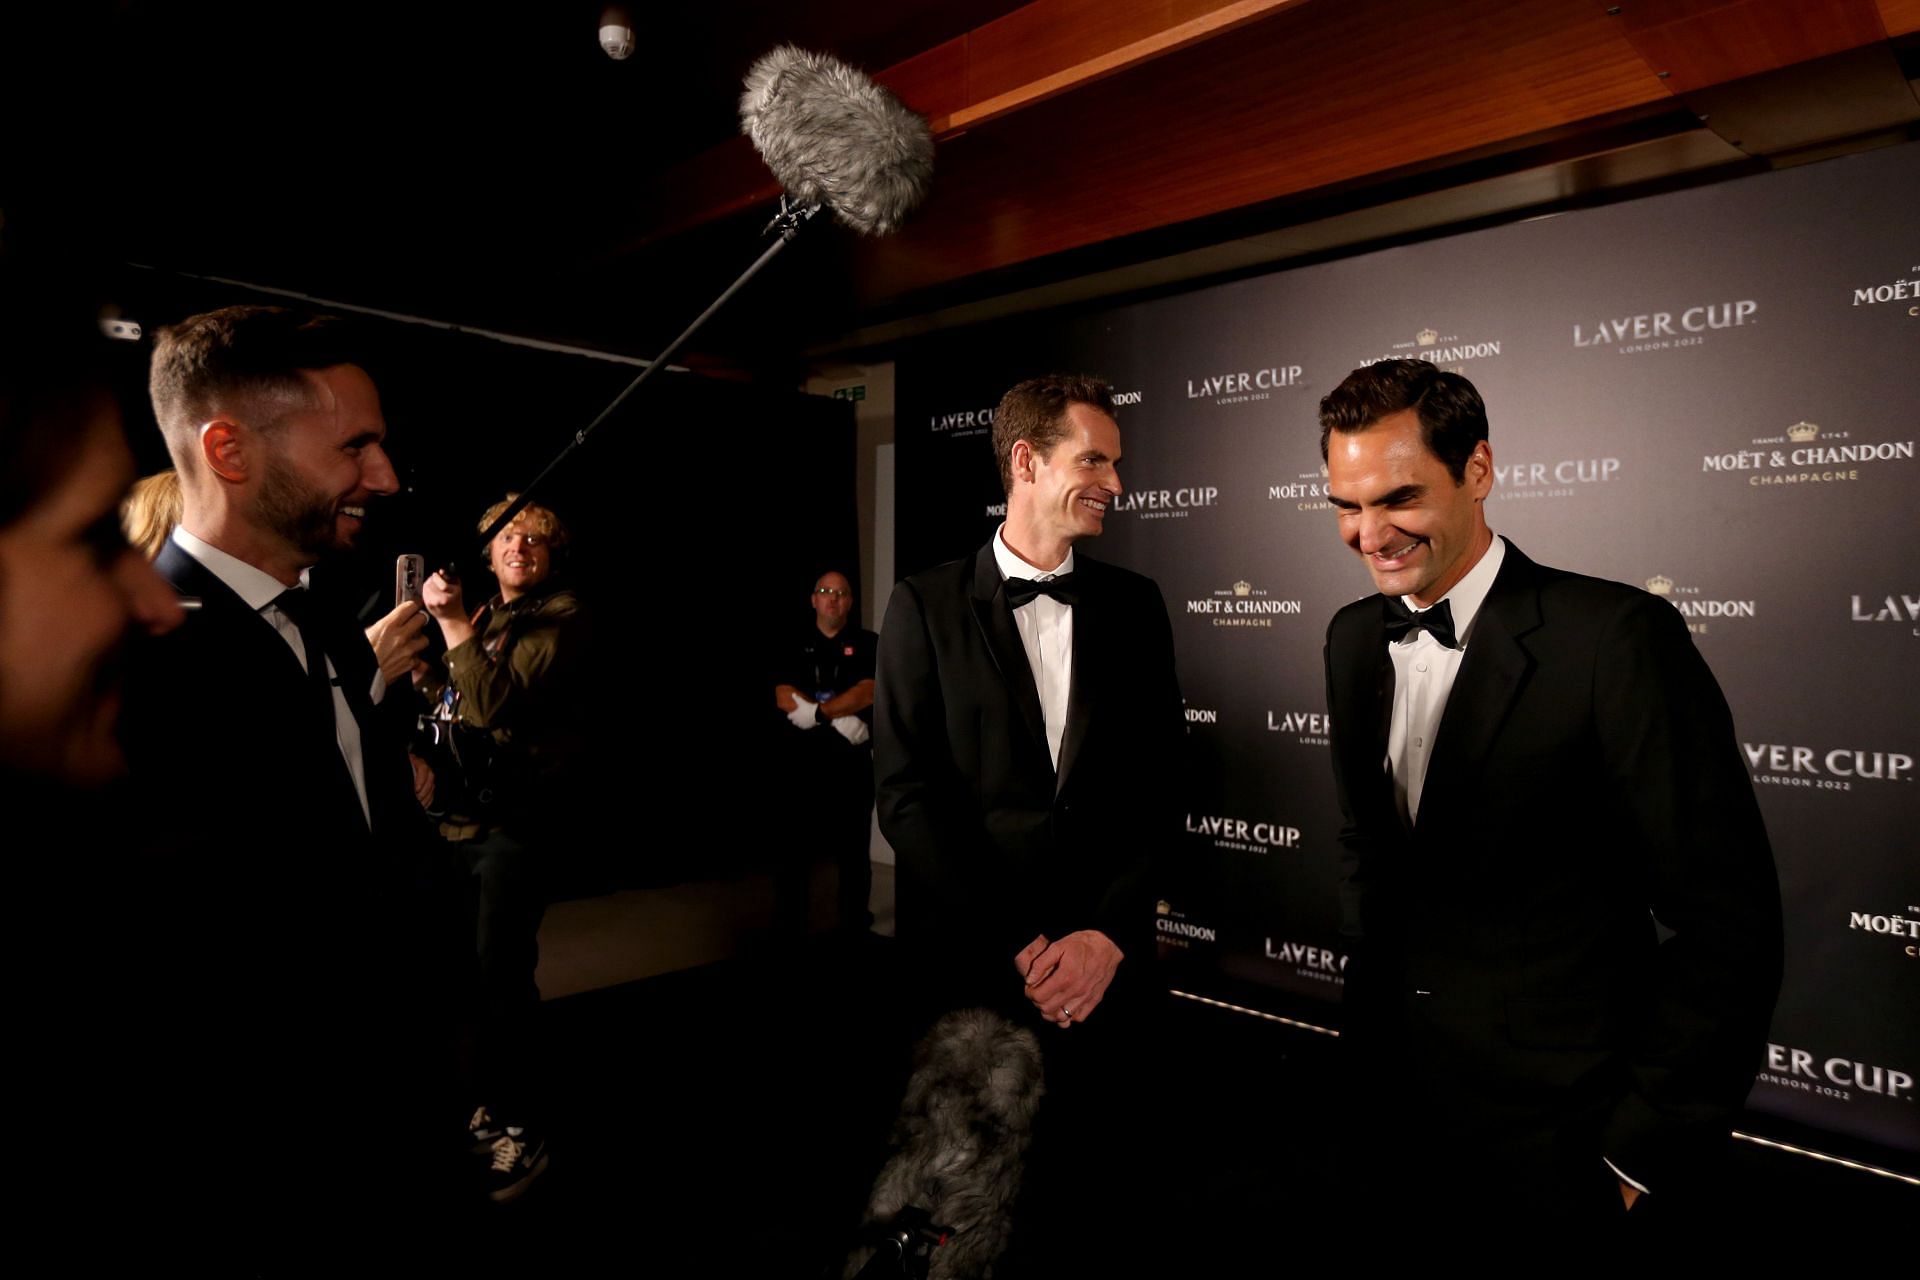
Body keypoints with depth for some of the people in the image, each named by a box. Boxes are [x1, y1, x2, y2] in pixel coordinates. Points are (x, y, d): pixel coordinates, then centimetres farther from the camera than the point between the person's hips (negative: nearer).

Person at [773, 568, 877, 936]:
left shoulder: (867, 643, 6)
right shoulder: (795, 646, 10)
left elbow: (867, 692, -8)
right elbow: (784, 698, -3)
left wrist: (818, 711, -15)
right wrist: (841, 720, -14)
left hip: (852, 760, -1)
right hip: (803, 759, 1)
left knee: (853, 844, 5)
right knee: (798, 842, 4)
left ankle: (854, 921, 16)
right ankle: (790, 919, 17)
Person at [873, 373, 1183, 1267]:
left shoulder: (1135, 606, 5)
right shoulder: (927, 605, -4)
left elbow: (1158, 789, 2)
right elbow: (907, 794, -8)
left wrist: (1108, 934, -10)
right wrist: (1014, 949, -12)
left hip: (1105, 965, 2)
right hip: (971, 967, -2)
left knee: (1097, 1203, 14)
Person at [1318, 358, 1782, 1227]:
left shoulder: (1617, 637, -19)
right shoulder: (1352, 638, 1)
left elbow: (1725, 919, -17)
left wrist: (1648, 1151, -13)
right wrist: (1371, 991, 10)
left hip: (1555, 1129, -5)